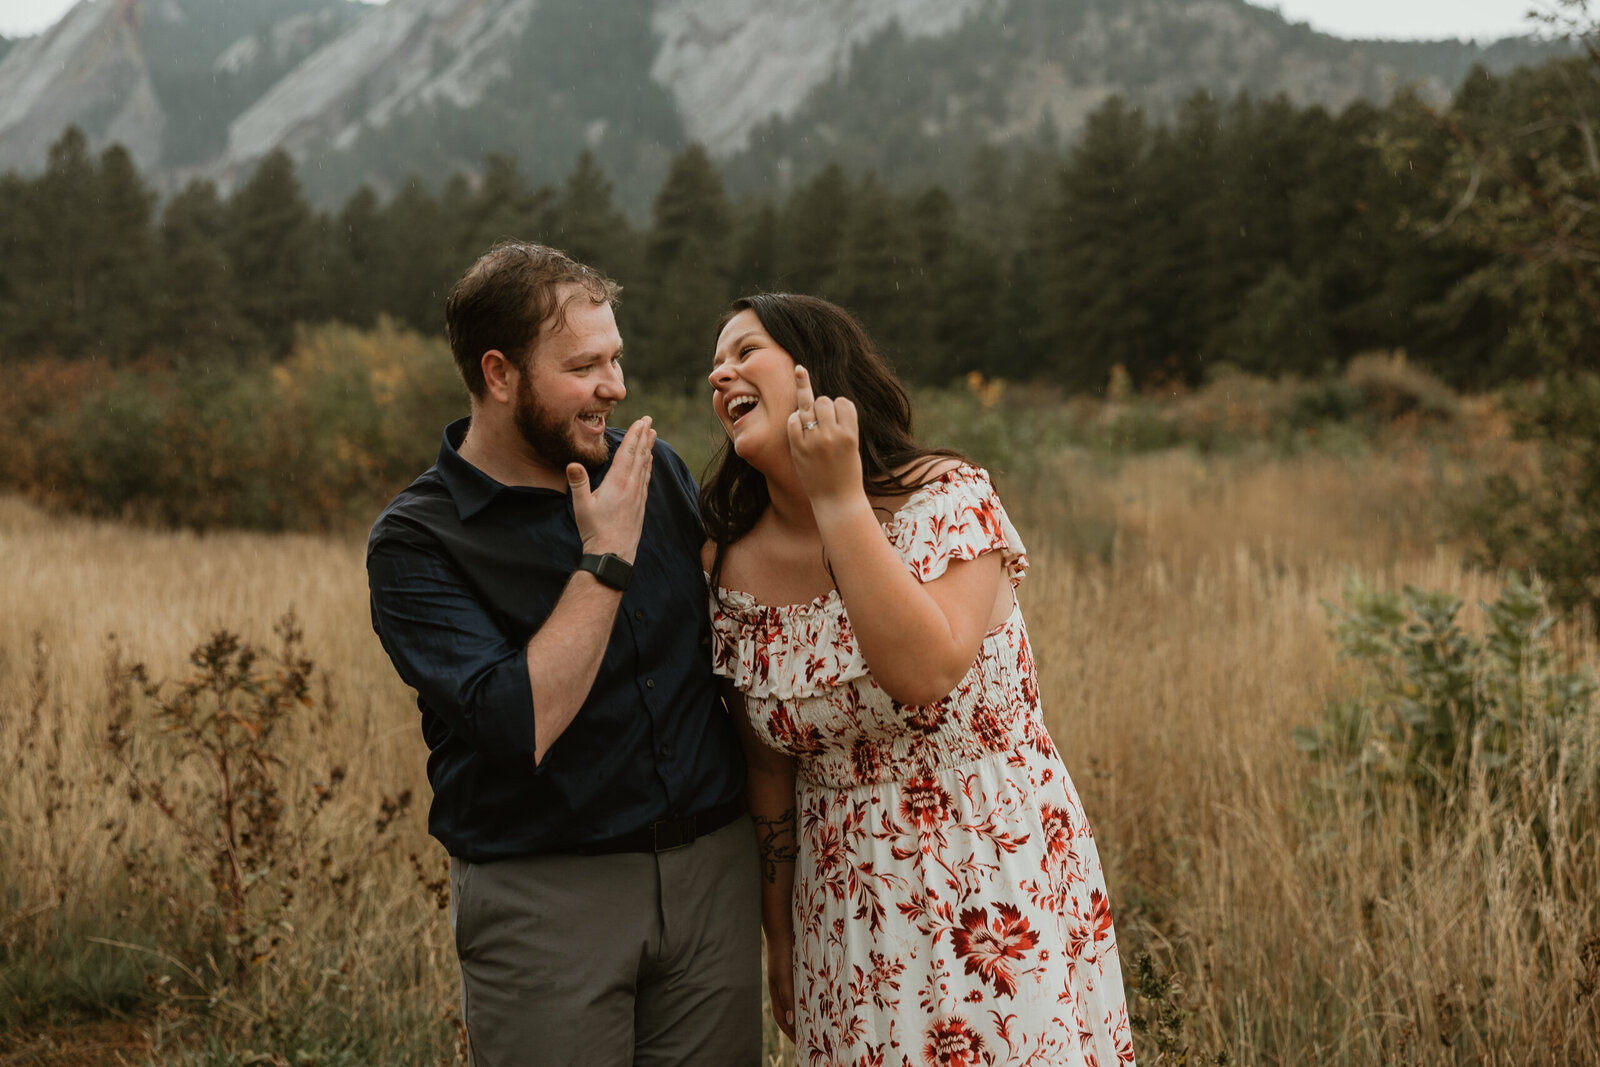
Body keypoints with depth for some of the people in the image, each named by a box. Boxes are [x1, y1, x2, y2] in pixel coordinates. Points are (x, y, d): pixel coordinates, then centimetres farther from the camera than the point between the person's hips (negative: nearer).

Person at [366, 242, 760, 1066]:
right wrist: (606, 561, -17)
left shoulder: (656, 470, 5)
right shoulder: (414, 544, -10)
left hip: (712, 873, 4)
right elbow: (519, 726, -22)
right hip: (544, 897, -4)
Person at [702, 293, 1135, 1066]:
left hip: (996, 892, -3)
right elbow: (769, 770, 7)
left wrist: (838, 499, -26)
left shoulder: (945, 499, -12)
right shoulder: (734, 572, -1)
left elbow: (928, 672, -29)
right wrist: (779, 939, 11)